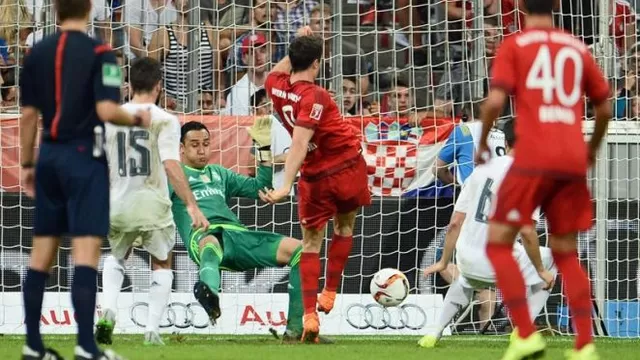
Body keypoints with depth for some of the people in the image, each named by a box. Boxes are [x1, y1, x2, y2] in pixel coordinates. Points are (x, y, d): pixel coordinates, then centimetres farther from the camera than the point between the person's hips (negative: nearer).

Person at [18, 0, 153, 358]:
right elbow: (106, 110, -18)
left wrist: (27, 164, 17)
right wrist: (138, 119, 1)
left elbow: (28, 115, 8)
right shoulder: (99, 53, -9)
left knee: (42, 252, 10)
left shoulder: (36, 53, 6)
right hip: (84, 156, -5)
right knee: (86, 250, -8)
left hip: (49, 156, 5)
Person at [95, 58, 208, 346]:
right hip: (152, 204, -3)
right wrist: (192, 205, -18)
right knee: (162, 264, 20)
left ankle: (108, 310, 5)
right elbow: (171, 166, -18)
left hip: (117, 204, 3)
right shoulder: (164, 121, -8)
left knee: (116, 257, 29)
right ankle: (152, 329, 8)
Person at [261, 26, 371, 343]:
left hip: (314, 177, 4)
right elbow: (299, 143, -31)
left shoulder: (276, 88, -5)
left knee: (310, 243, 9)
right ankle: (329, 293, 26)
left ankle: (309, 314, -5)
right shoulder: (314, 97, -22)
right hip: (348, 167, -4)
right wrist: (285, 186, -35)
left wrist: (297, 47, 23)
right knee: (344, 228, 23)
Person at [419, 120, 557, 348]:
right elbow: (527, 232, -19)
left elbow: (455, 224, 10)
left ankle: (436, 333, 26)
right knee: (549, 259, 20)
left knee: (466, 278, 42)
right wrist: (541, 271, -6)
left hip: (466, 259, 6)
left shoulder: (482, 169, 8)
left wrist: (444, 262, 21)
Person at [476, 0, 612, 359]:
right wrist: (593, 147, 35)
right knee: (566, 253, 15)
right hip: (573, 162, 4)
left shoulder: (515, 45, 2)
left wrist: (483, 143, 8)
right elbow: (605, 107, 18)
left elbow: (495, 100, -9)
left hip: (533, 159, -4)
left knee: (499, 243, 5)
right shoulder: (578, 47, 14)